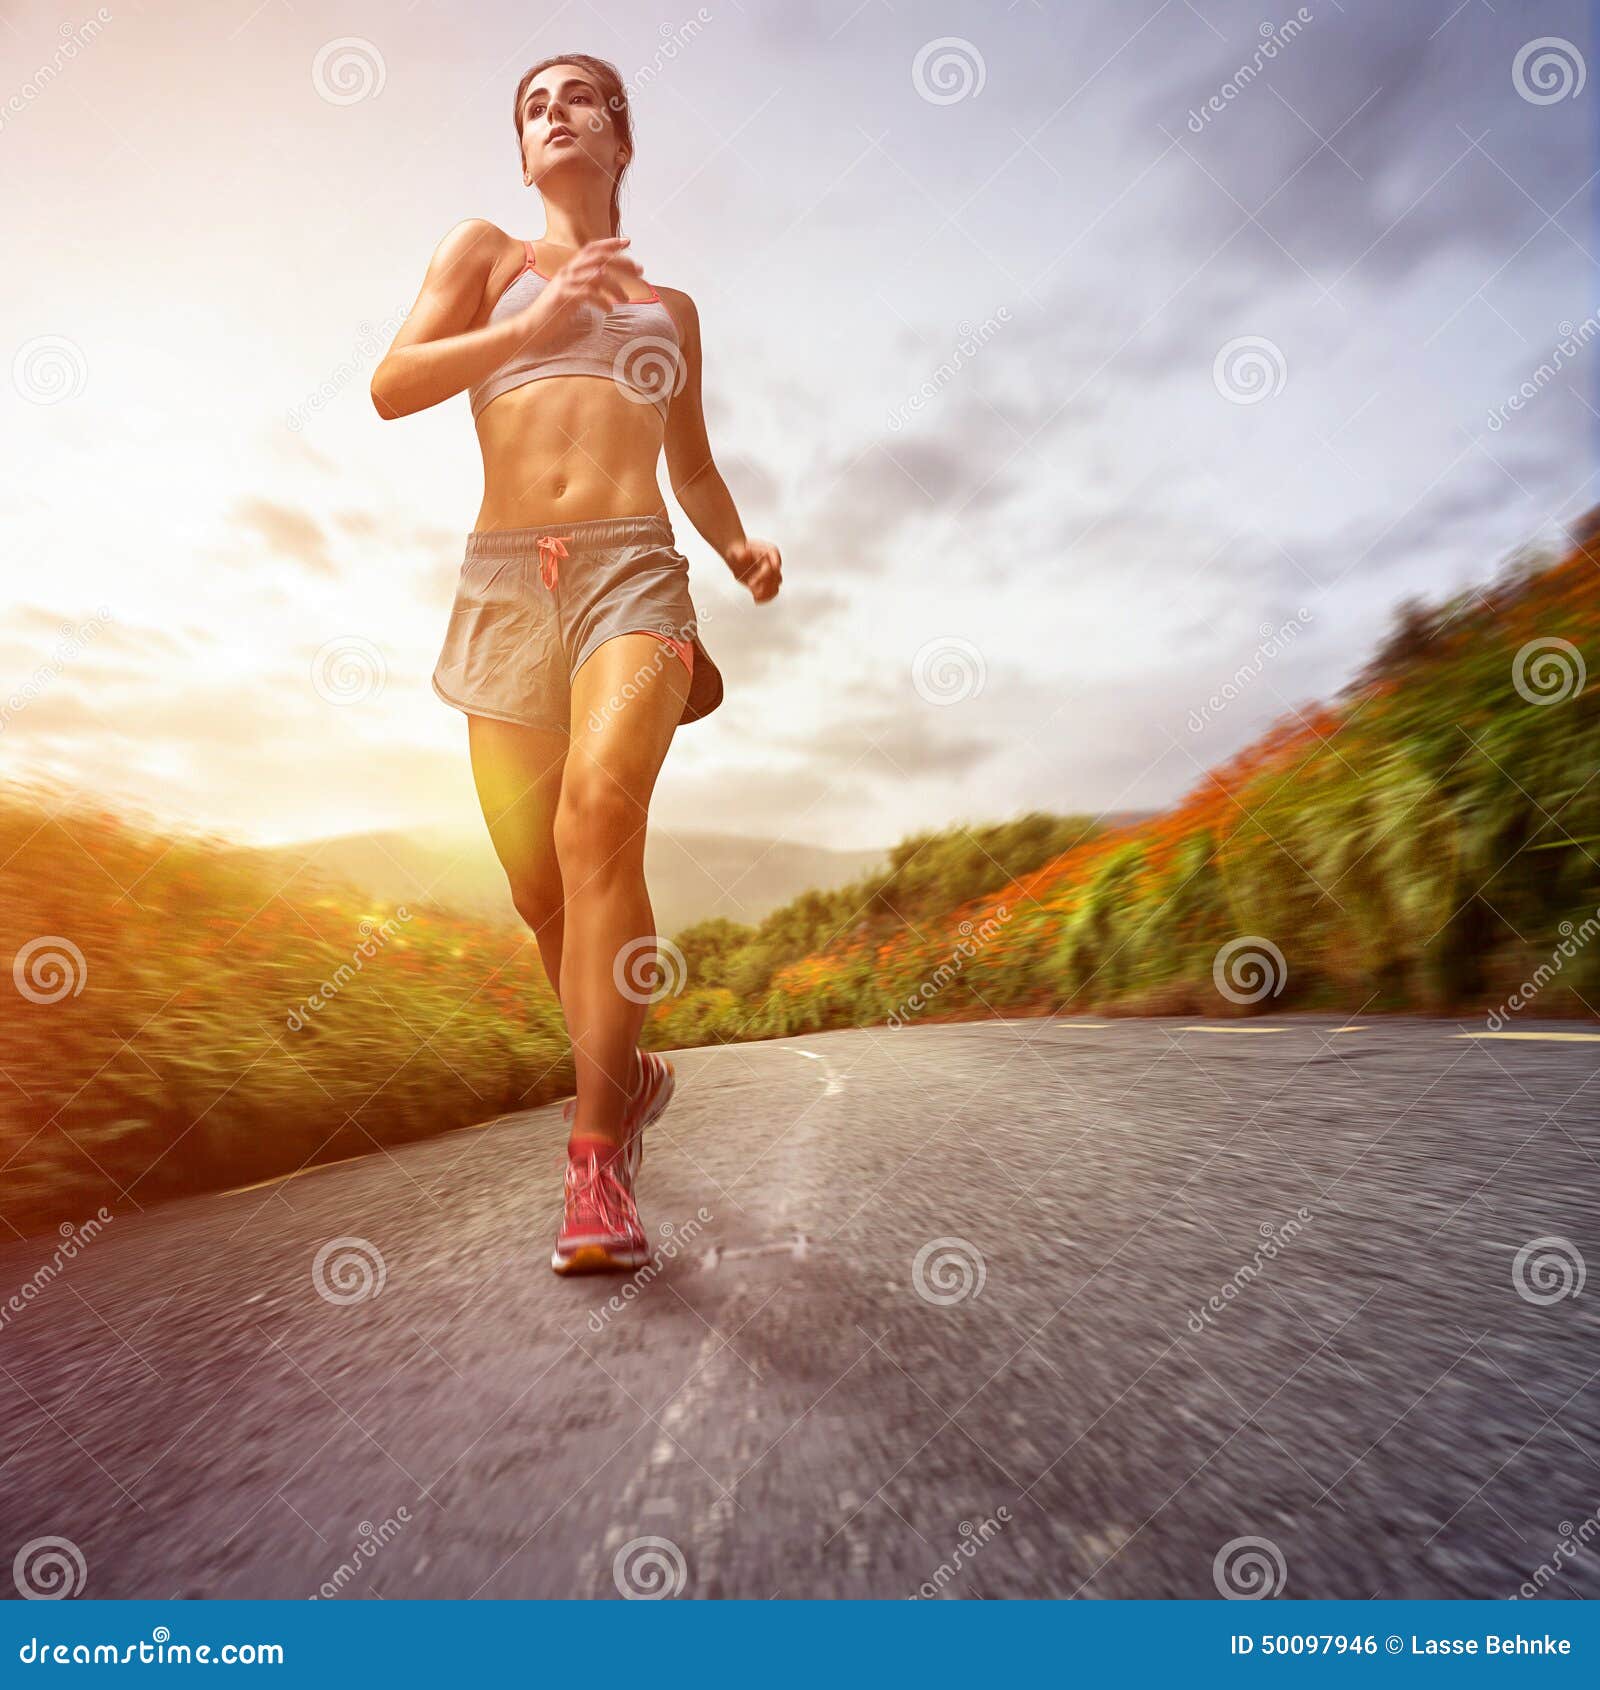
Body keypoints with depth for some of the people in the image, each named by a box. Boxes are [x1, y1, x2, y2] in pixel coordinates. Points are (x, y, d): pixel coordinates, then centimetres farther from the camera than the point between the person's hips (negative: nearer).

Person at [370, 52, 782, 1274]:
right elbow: (392, 385, 5)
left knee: (600, 814, -29)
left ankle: (600, 1155, -23)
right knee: (539, 885, 0)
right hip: (506, 582, 1)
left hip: (633, 574, 0)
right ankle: (629, 1077, 26)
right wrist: (534, 324, -5)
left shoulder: (671, 309, 25)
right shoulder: (484, 253, 20)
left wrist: (739, 546, 10)